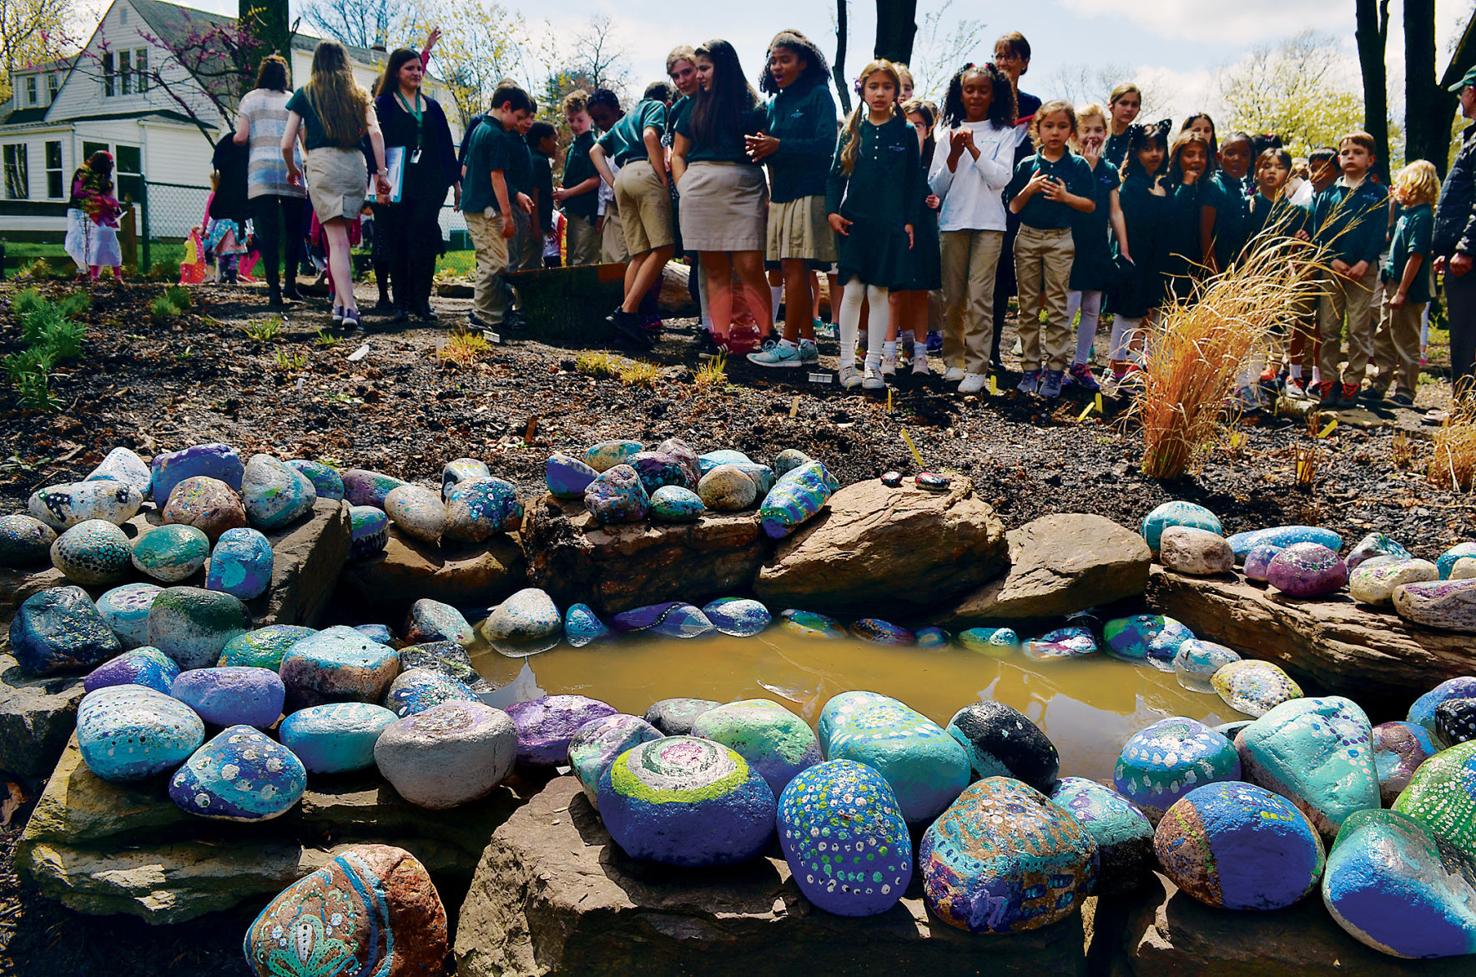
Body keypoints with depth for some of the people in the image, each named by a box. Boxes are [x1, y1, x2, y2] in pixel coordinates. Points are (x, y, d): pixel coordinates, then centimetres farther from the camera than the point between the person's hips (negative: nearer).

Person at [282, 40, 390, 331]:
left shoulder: (304, 94, 10)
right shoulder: (359, 94, 15)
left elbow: (287, 144, 6)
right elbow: (375, 132, 0)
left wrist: (292, 171, 24)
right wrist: (381, 172, 1)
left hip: (321, 163, -2)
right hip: (355, 164, 2)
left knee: (337, 239, -7)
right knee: (342, 238, 14)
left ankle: (347, 307, -20)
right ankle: (340, 303, 15)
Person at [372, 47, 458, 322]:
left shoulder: (432, 106, 17)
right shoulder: (383, 104, 5)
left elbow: (445, 145, 17)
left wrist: (456, 181, 10)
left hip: (429, 184, 3)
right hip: (398, 184, -2)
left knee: (424, 242, -6)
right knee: (398, 243, -1)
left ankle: (421, 300, -1)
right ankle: (401, 303, 4)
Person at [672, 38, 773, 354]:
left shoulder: (753, 106, 7)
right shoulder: (697, 108, 17)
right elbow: (677, 153, 20)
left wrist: (770, 197, -11)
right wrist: (684, 188, 3)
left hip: (745, 191, -3)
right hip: (701, 193, 4)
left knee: (749, 268, -10)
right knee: (715, 271, 3)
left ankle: (767, 336, -4)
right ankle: (723, 337, 4)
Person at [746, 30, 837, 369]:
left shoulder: (818, 95, -2)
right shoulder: (775, 103, 18)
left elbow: (826, 144, -13)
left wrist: (778, 146, -17)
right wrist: (760, 148, -6)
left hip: (808, 193, -7)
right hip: (780, 194, 7)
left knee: (795, 268, -10)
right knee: (792, 270, 6)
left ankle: (790, 343, -7)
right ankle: (807, 343, 10)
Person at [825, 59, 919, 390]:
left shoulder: (905, 133, 5)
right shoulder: (851, 132, 7)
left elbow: (915, 181, 5)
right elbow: (836, 174, 8)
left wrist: (909, 221, -1)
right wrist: (832, 211, -4)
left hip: (890, 225, 0)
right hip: (853, 222, 0)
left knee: (879, 292, 1)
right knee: (853, 290, -2)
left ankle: (873, 365, 7)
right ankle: (846, 362, 5)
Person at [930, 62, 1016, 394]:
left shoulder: (1003, 133, 6)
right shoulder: (949, 133, 10)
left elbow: (1001, 179, -6)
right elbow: (936, 186, 6)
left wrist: (974, 149, -12)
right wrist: (954, 155, -9)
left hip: (988, 223, -2)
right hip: (952, 222, 2)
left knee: (980, 297, -8)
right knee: (953, 297, 5)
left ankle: (976, 368, -7)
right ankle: (953, 359, 16)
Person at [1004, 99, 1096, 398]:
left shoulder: (1078, 166, 0)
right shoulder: (1027, 165, 3)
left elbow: (1090, 205, -1)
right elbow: (1013, 206, 4)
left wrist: (1065, 196, -16)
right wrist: (1029, 189, -13)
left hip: (1060, 240, -2)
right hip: (1027, 238, 2)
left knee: (1057, 306, -1)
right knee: (1028, 306, 6)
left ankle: (1055, 369, 2)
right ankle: (1030, 367, 12)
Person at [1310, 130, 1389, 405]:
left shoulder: (1378, 194, 5)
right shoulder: (1328, 193, 9)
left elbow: (1379, 233, -1)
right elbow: (1318, 230, 4)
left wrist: (1364, 263, -14)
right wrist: (1332, 260, -9)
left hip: (1363, 270, -2)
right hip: (1331, 268, 2)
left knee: (1359, 328, 0)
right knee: (1327, 327, 3)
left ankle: (1352, 382, 6)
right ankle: (1328, 380, 10)